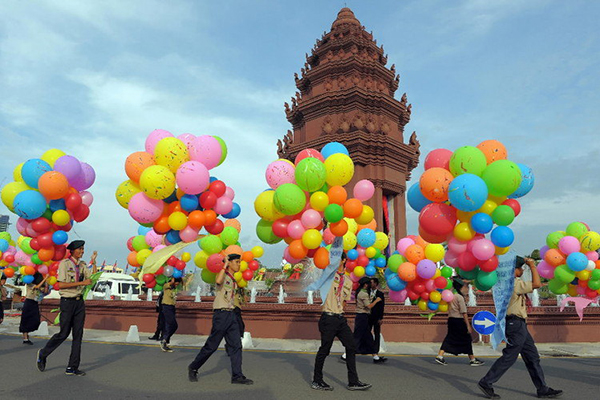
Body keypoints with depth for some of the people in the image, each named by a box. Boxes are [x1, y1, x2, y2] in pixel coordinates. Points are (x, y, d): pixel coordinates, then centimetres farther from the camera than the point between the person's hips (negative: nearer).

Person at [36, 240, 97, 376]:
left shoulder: (82, 265, 11)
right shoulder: (64, 263, -8)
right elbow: (61, 285, -15)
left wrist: (94, 262, -2)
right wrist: (81, 283, -18)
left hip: (79, 301, 6)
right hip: (67, 301, -6)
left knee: (78, 335, 4)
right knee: (64, 333, -2)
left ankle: (72, 368, 10)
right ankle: (43, 354, 26)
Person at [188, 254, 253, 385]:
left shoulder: (234, 280, 17)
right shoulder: (223, 275, -5)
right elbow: (218, 281, -32)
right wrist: (225, 265, -24)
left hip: (231, 314, 8)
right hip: (221, 314, -8)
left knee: (236, 345, 1)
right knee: (211, 346, 1)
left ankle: (237, 376, 4)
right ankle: (193, 368, 20)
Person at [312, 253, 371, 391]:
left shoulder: (348, 282, 14)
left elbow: (344, 302, 17)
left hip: (340, 318, 6)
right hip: (328, 318, -6)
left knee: (351, 346, 6)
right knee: (324, 349, 0)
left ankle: (353, 382, 17)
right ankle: (317, 381, 15)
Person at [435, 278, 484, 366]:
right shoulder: (460, 297, -14)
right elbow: (464, 313, -16)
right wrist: (468, 326, -15)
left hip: (451, 319, 8)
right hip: (458, 320, -8)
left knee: (449, 339, 10)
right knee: (467, 339, 5)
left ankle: (440, 356, 4)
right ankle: (472, 360, 15)